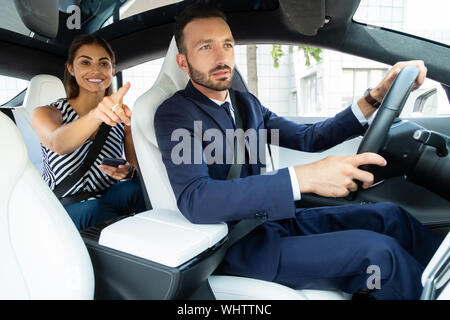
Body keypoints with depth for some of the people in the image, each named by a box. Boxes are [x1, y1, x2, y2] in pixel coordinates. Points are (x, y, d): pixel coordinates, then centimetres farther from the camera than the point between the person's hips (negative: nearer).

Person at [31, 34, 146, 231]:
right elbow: (59, 144, -30)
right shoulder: (44, 114, -5)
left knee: (133, 188, -31)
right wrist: (96, 115, -52)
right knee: (92, 210, -36)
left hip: (111, 200, 2)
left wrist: (128, 171, -25)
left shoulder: (123, 118, 3)